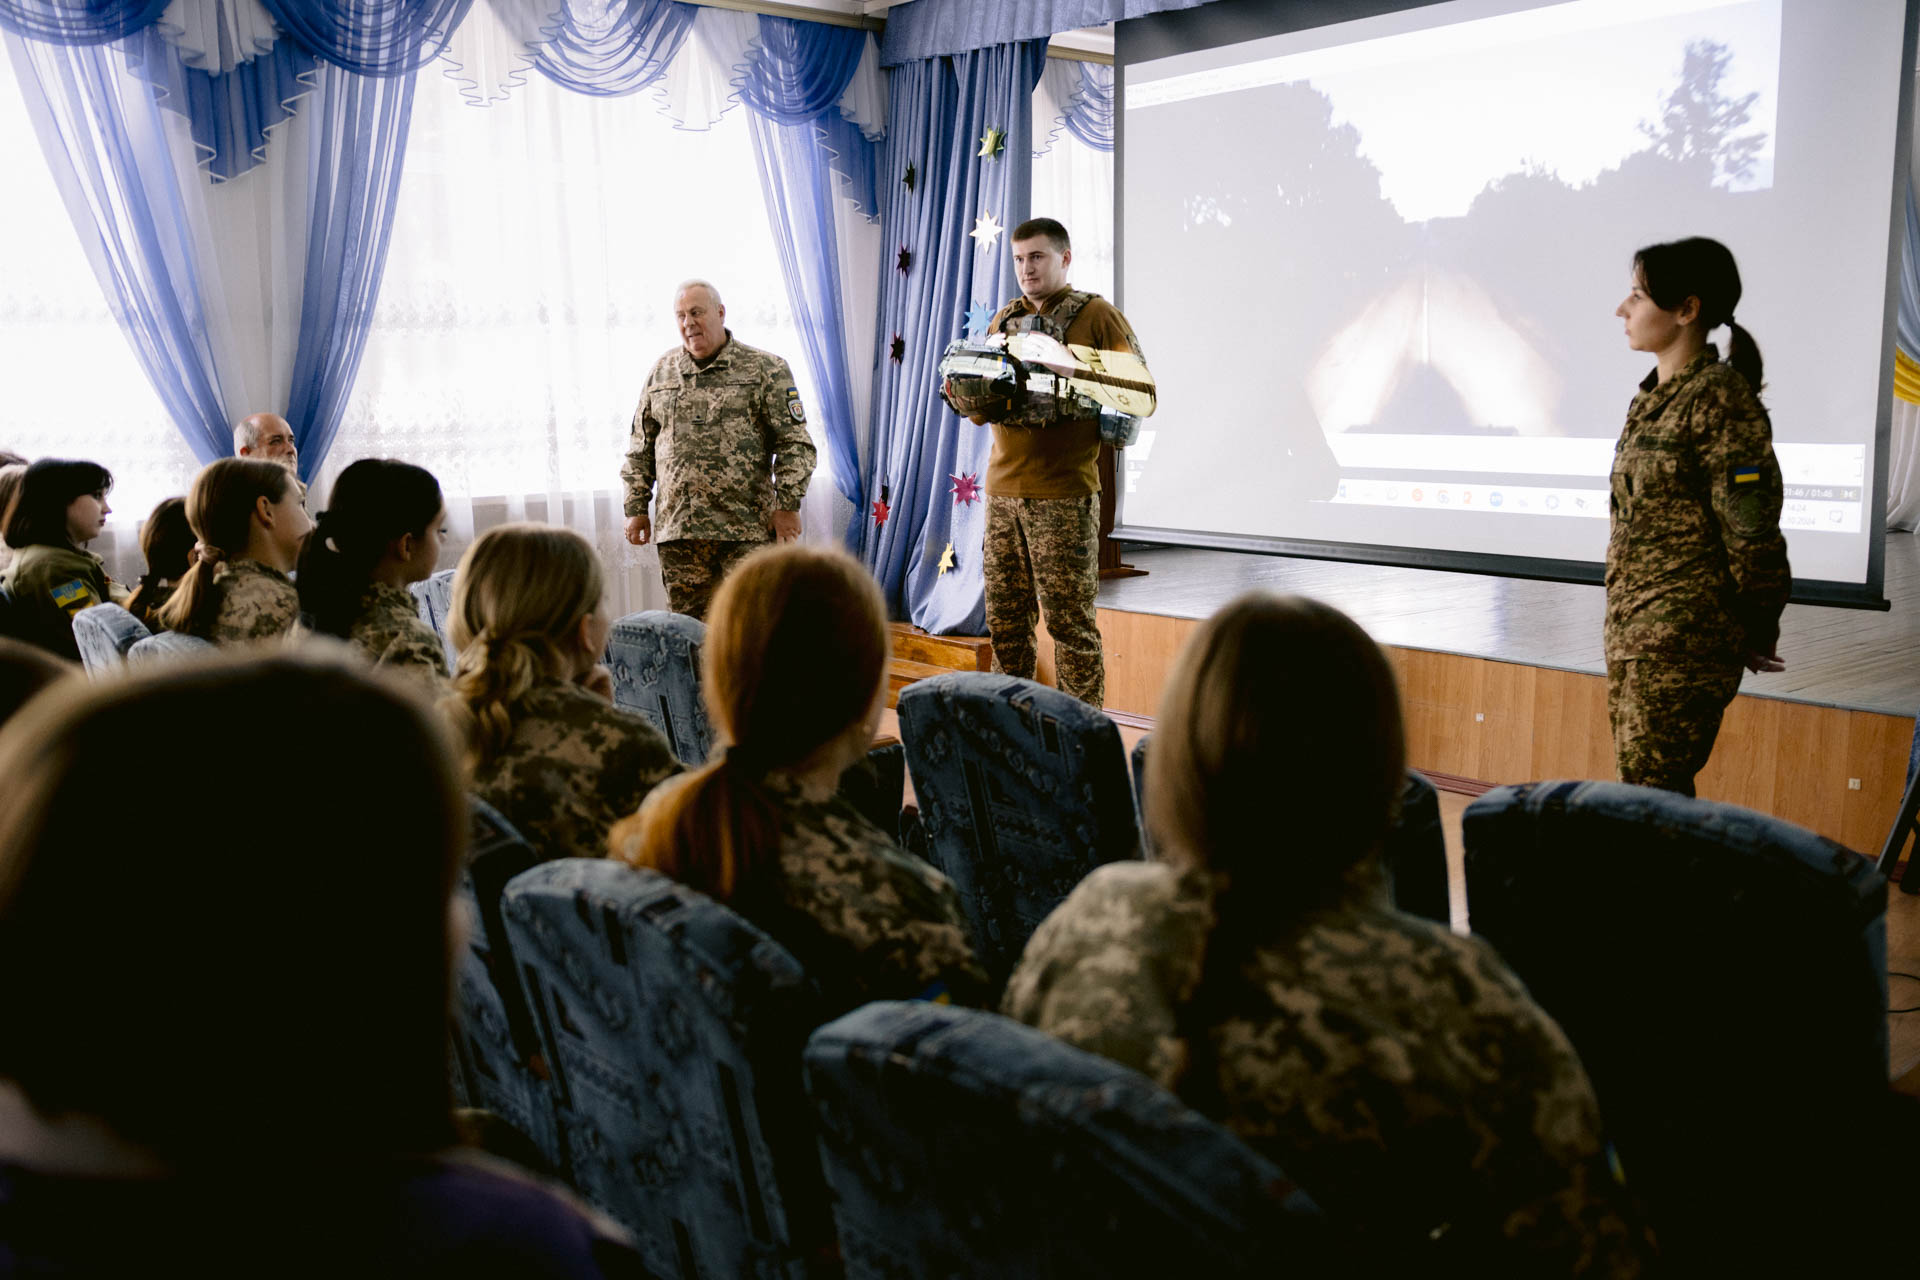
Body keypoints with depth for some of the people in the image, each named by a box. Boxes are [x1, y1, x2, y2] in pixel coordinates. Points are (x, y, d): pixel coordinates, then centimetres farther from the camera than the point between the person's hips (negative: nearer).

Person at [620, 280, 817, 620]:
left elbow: (795, 443, 0)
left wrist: (788, 505, -7)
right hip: (678, 529, 3)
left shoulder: (765, 369, 4)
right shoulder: (662, 372, 16)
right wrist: (636, 509, 13)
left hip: (747, 529, -3)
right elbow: (640, 449, 20)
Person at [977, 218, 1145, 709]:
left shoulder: (1098, 316, 1)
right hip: (1003, 485, 6)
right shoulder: (1005, 319, 18)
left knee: (1069, 621, -3)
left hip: (1063, 491, -5)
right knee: (1005, 620, 9)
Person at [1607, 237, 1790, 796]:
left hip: (1685, 637, -9)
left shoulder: (1719, 398, -13)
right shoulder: (1653, 397, 14)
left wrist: (1757, 633, -8)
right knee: (1641, 787, 14)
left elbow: (1752, 526, -14)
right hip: (1632, 626, 9)